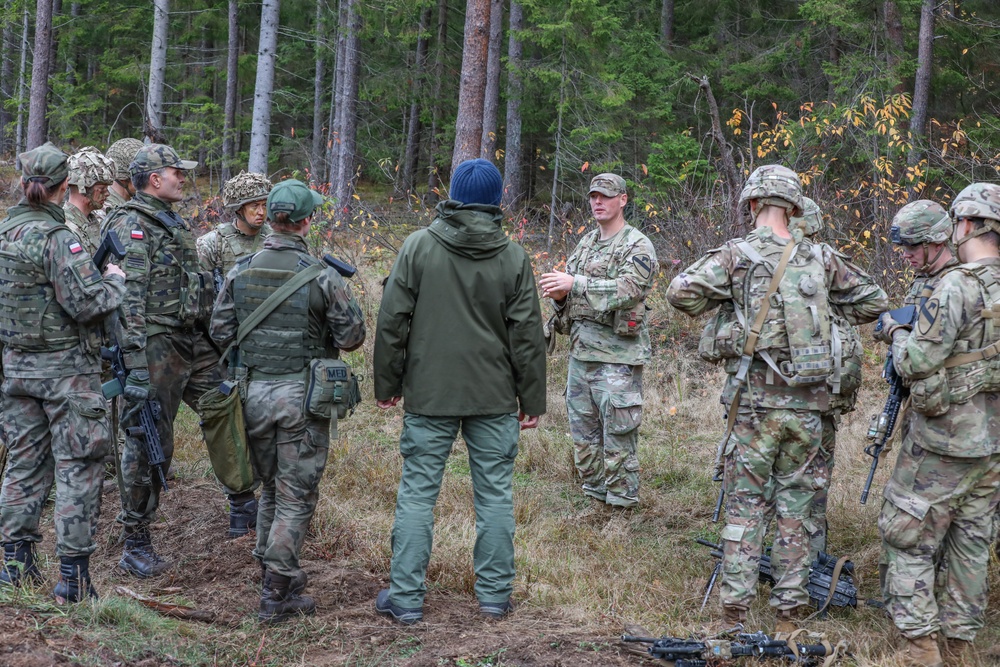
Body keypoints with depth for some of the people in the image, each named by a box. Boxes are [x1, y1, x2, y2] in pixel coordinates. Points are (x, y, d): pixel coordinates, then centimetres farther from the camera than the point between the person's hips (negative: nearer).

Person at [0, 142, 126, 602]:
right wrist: (114, 281, -4)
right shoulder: (56, 239, -17)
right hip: (66, 369, -7)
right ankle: (73, 573, 1)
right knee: (77, 467, 0)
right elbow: (87, 303, -20)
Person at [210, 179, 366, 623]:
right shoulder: (321, 276, -13)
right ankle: (277, 595, 2)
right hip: (303, 395, -4)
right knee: (296, 495, 3)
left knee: (271, 487, 20)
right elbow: (352, 336, -9)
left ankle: (276, 573, 29)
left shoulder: (240, 272, -1)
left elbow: (220, 332, 3)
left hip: (254, 391, 4)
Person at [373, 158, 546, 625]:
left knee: (417, 493, 5)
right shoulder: (513, 258, -2)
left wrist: (387, 385, 8)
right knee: (495, 494, 9)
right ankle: (495, 595, 14)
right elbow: (527, 335, 1)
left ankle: (405, 597, 7)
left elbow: (393, 322, -1)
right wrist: (532, 399, 9)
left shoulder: (418, 247, -4)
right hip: (494, 398, 1)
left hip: (429, 395, -1)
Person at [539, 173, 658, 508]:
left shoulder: (637, 245, -6)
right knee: (583, 430, 12)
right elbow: (570, 293, 20)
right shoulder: (585, 243, 17)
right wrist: (559, 295, -5)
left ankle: (621, 502, 2)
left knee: (618, 431, -5)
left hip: (617, 354, -8)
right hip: (581, 351, 8)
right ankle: (594, 491, 23)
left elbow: (628, 289, -22)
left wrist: (575, 284, -29)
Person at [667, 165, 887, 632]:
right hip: (807, 404, 2)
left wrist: (717, 305, 4)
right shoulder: (821, 259, 4)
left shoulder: (738, 255, -7)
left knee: (745, 505, 5)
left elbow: (681, 292, -15)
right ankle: (789, 611, 14)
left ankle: (734, 612, 5)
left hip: (754, 401, -2)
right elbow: (873, 300, 15)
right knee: (795, 506, 11)